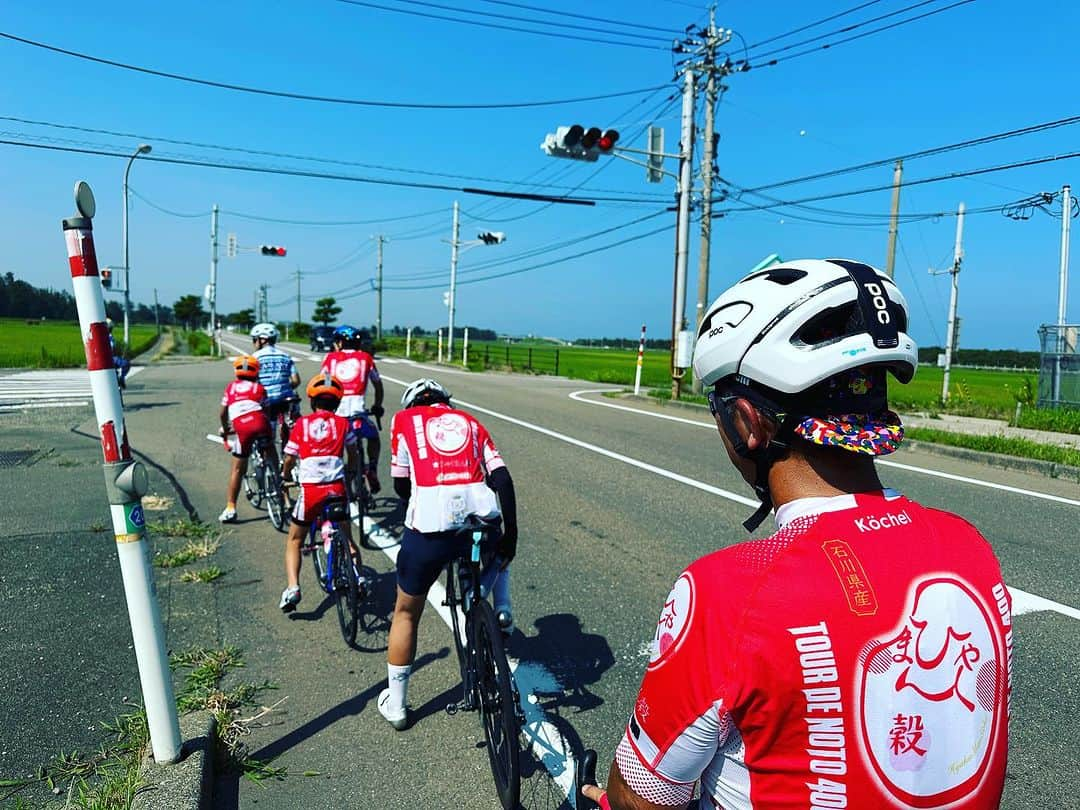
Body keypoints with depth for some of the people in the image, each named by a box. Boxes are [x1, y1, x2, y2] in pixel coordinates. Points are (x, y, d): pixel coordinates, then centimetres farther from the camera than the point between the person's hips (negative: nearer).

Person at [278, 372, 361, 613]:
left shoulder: (302, 423, 7)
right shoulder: (343, 423, 9)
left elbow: (289, 460, 9)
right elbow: (353, 457, 17)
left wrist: (285, 476, 31)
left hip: (310, 490, -1)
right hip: (337, 488, 1)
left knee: (294, 540, 17)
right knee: (346, 536, 25)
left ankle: (292, 587, 2)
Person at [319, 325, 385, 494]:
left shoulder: (331, 358, 17)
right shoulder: (365, 357, 17)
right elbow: (377, 384, 23)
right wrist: (378, 406, 37)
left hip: (333, 410, 1)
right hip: (357, 410, 0)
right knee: (373, 437, 24)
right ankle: (372, 469, 6)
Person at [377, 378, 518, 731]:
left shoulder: (404, 418, 20)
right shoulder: (470, 422, 25)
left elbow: (401, 486, 19)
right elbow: (502, 478, 10)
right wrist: (511, 535, 11)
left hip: (430, 524, -2)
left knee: (406, 613, 22)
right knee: (499, 551, 41)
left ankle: (395, 704, 32)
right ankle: (502, 611, 22)